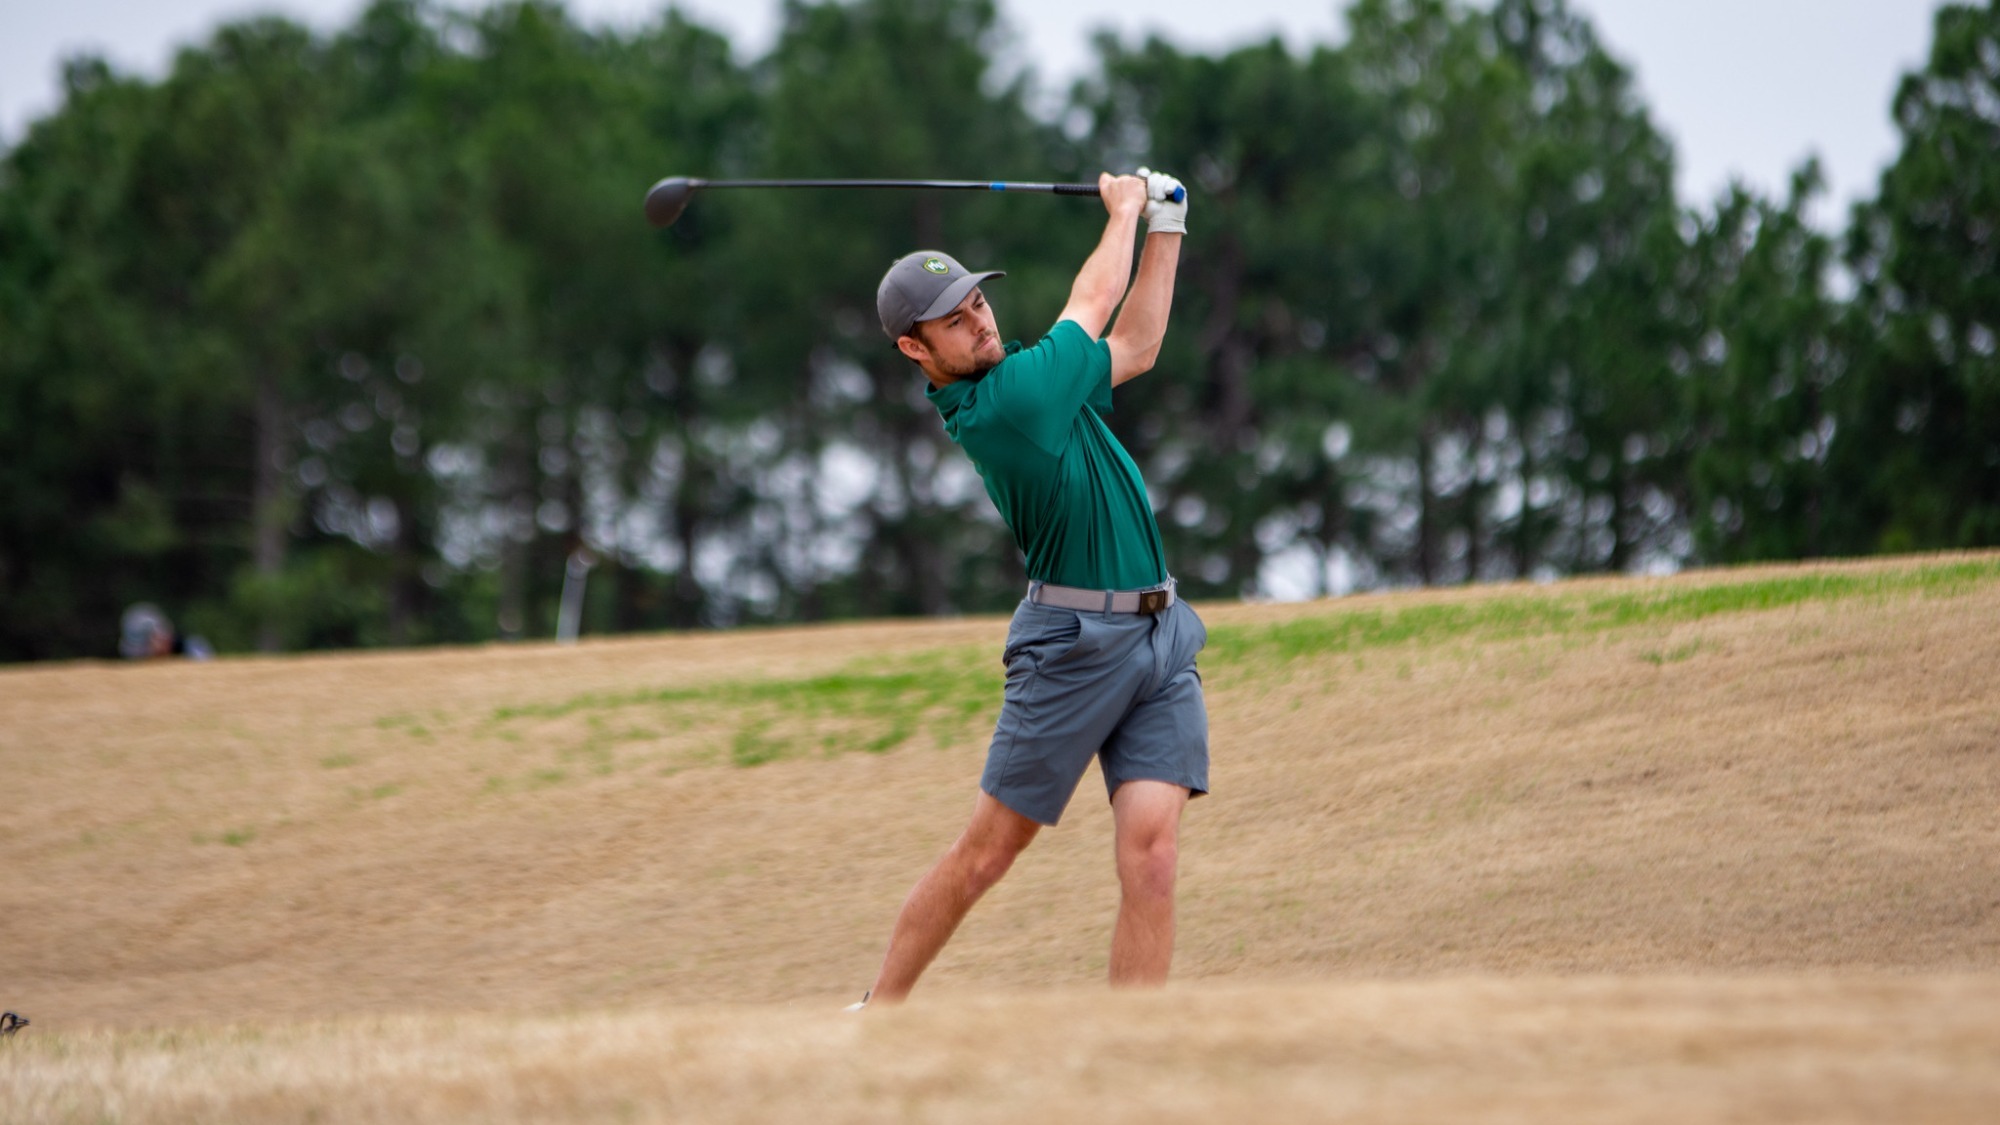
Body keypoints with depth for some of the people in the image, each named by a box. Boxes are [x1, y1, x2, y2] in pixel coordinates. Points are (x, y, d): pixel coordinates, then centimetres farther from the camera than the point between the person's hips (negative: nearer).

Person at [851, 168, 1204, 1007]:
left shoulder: (1007, 390, 10)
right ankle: (877, 1011, 19)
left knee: (1151, 852, -6)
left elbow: (1134, 347, 24)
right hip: (1073, 645, -8)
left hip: (1159, 639, 8)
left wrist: (1164, 224, 22)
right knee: (988, 850, 2)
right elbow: (1094, 302, -2)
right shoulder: (1001, 403, -17)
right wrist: (1123, 209, 15)